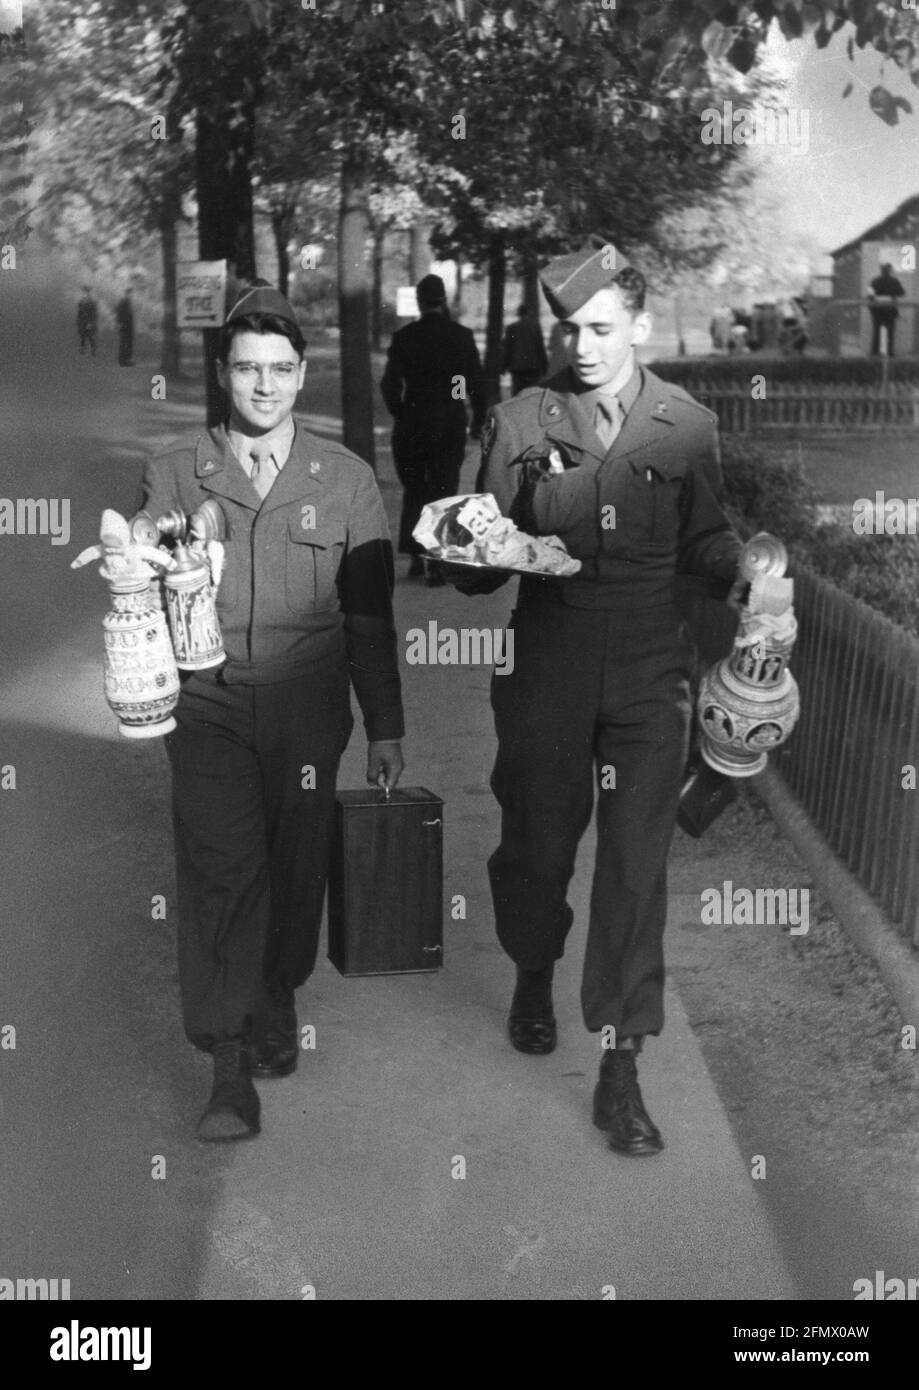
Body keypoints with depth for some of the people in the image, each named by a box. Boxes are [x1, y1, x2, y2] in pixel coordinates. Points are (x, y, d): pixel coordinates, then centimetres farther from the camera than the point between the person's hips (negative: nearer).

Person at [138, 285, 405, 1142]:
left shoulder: (345, 479, 6)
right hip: (208, 708, -1)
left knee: (296, 867, 8)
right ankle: (228, 1066, -1)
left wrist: (385, 728, 6)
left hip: (307, 709, 1)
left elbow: (370, 615, 8)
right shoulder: (173, 476, 5)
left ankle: (276, 1002, 34)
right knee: (220, 870, -8)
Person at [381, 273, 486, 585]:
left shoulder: (403, 336, -3)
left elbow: (390, 383, -5)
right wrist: (478, 419, 8)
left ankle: (415, 555, 12)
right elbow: (476, 382, -1)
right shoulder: (462, 336, -2)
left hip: (411, 422, 0)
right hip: (449, 423, 0)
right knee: (442, 492, 5)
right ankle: (436, 562, 0)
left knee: (414, 490, 16)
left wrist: (399, 413, 9)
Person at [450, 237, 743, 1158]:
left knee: (637, 864, -3)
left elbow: (703, 540, 9)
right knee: (537, 844, 12)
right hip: (547, 667, 1)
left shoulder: (687, 425, 2)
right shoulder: (518, 423, 0)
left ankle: (621, 1071, 5)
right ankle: (533, 978, 44)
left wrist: (740, 580, -11)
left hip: (647, 674, 0)